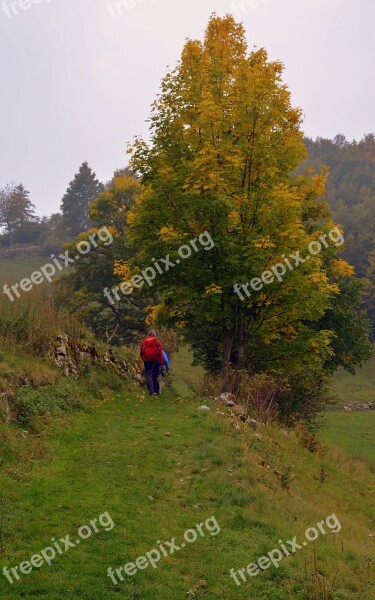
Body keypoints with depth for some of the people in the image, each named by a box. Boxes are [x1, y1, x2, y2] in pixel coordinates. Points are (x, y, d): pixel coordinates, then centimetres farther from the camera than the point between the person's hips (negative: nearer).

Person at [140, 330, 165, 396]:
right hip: (155, 361, 0)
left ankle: (151, 391, -6)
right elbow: (161, 354, -5)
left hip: (147, 361, 0)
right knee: (155, 376, 11)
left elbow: (141, 352, 9)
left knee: (149, 376, 2)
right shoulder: (157, 342, -2)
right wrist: (161, 363, -2)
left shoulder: (144, 342, 3)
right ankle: (157, 391, 17)